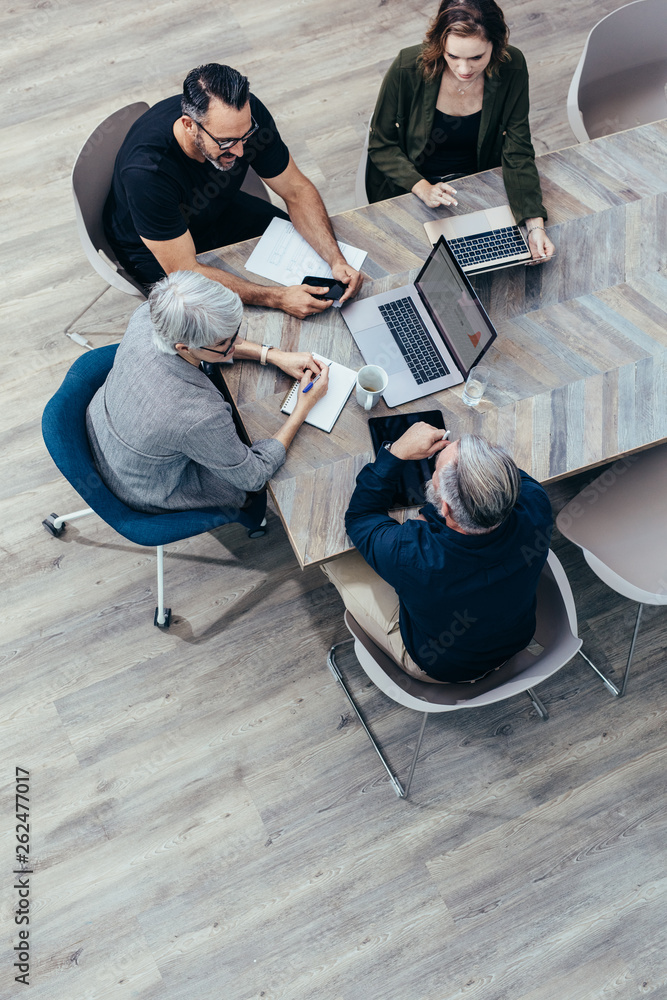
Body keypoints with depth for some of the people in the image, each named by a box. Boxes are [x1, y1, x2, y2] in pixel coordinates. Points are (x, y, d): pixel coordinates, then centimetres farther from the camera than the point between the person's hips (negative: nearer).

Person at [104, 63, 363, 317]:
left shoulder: (246, 114, -26)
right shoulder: (147, 170, -41)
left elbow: (296, 191, -14)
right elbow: (184, 271, -37)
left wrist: (336, 260, -30)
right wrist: (279, 298, -44)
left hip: (220, 211, 5)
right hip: (155, 249, -5)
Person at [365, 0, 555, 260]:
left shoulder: (512, 68, -17)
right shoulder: (408, 68, -22)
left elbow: (517, 153, -13)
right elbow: (381, 145, -11)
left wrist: (535, 225, -26)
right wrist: (422, 188, -28)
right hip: (408, 187, -1)